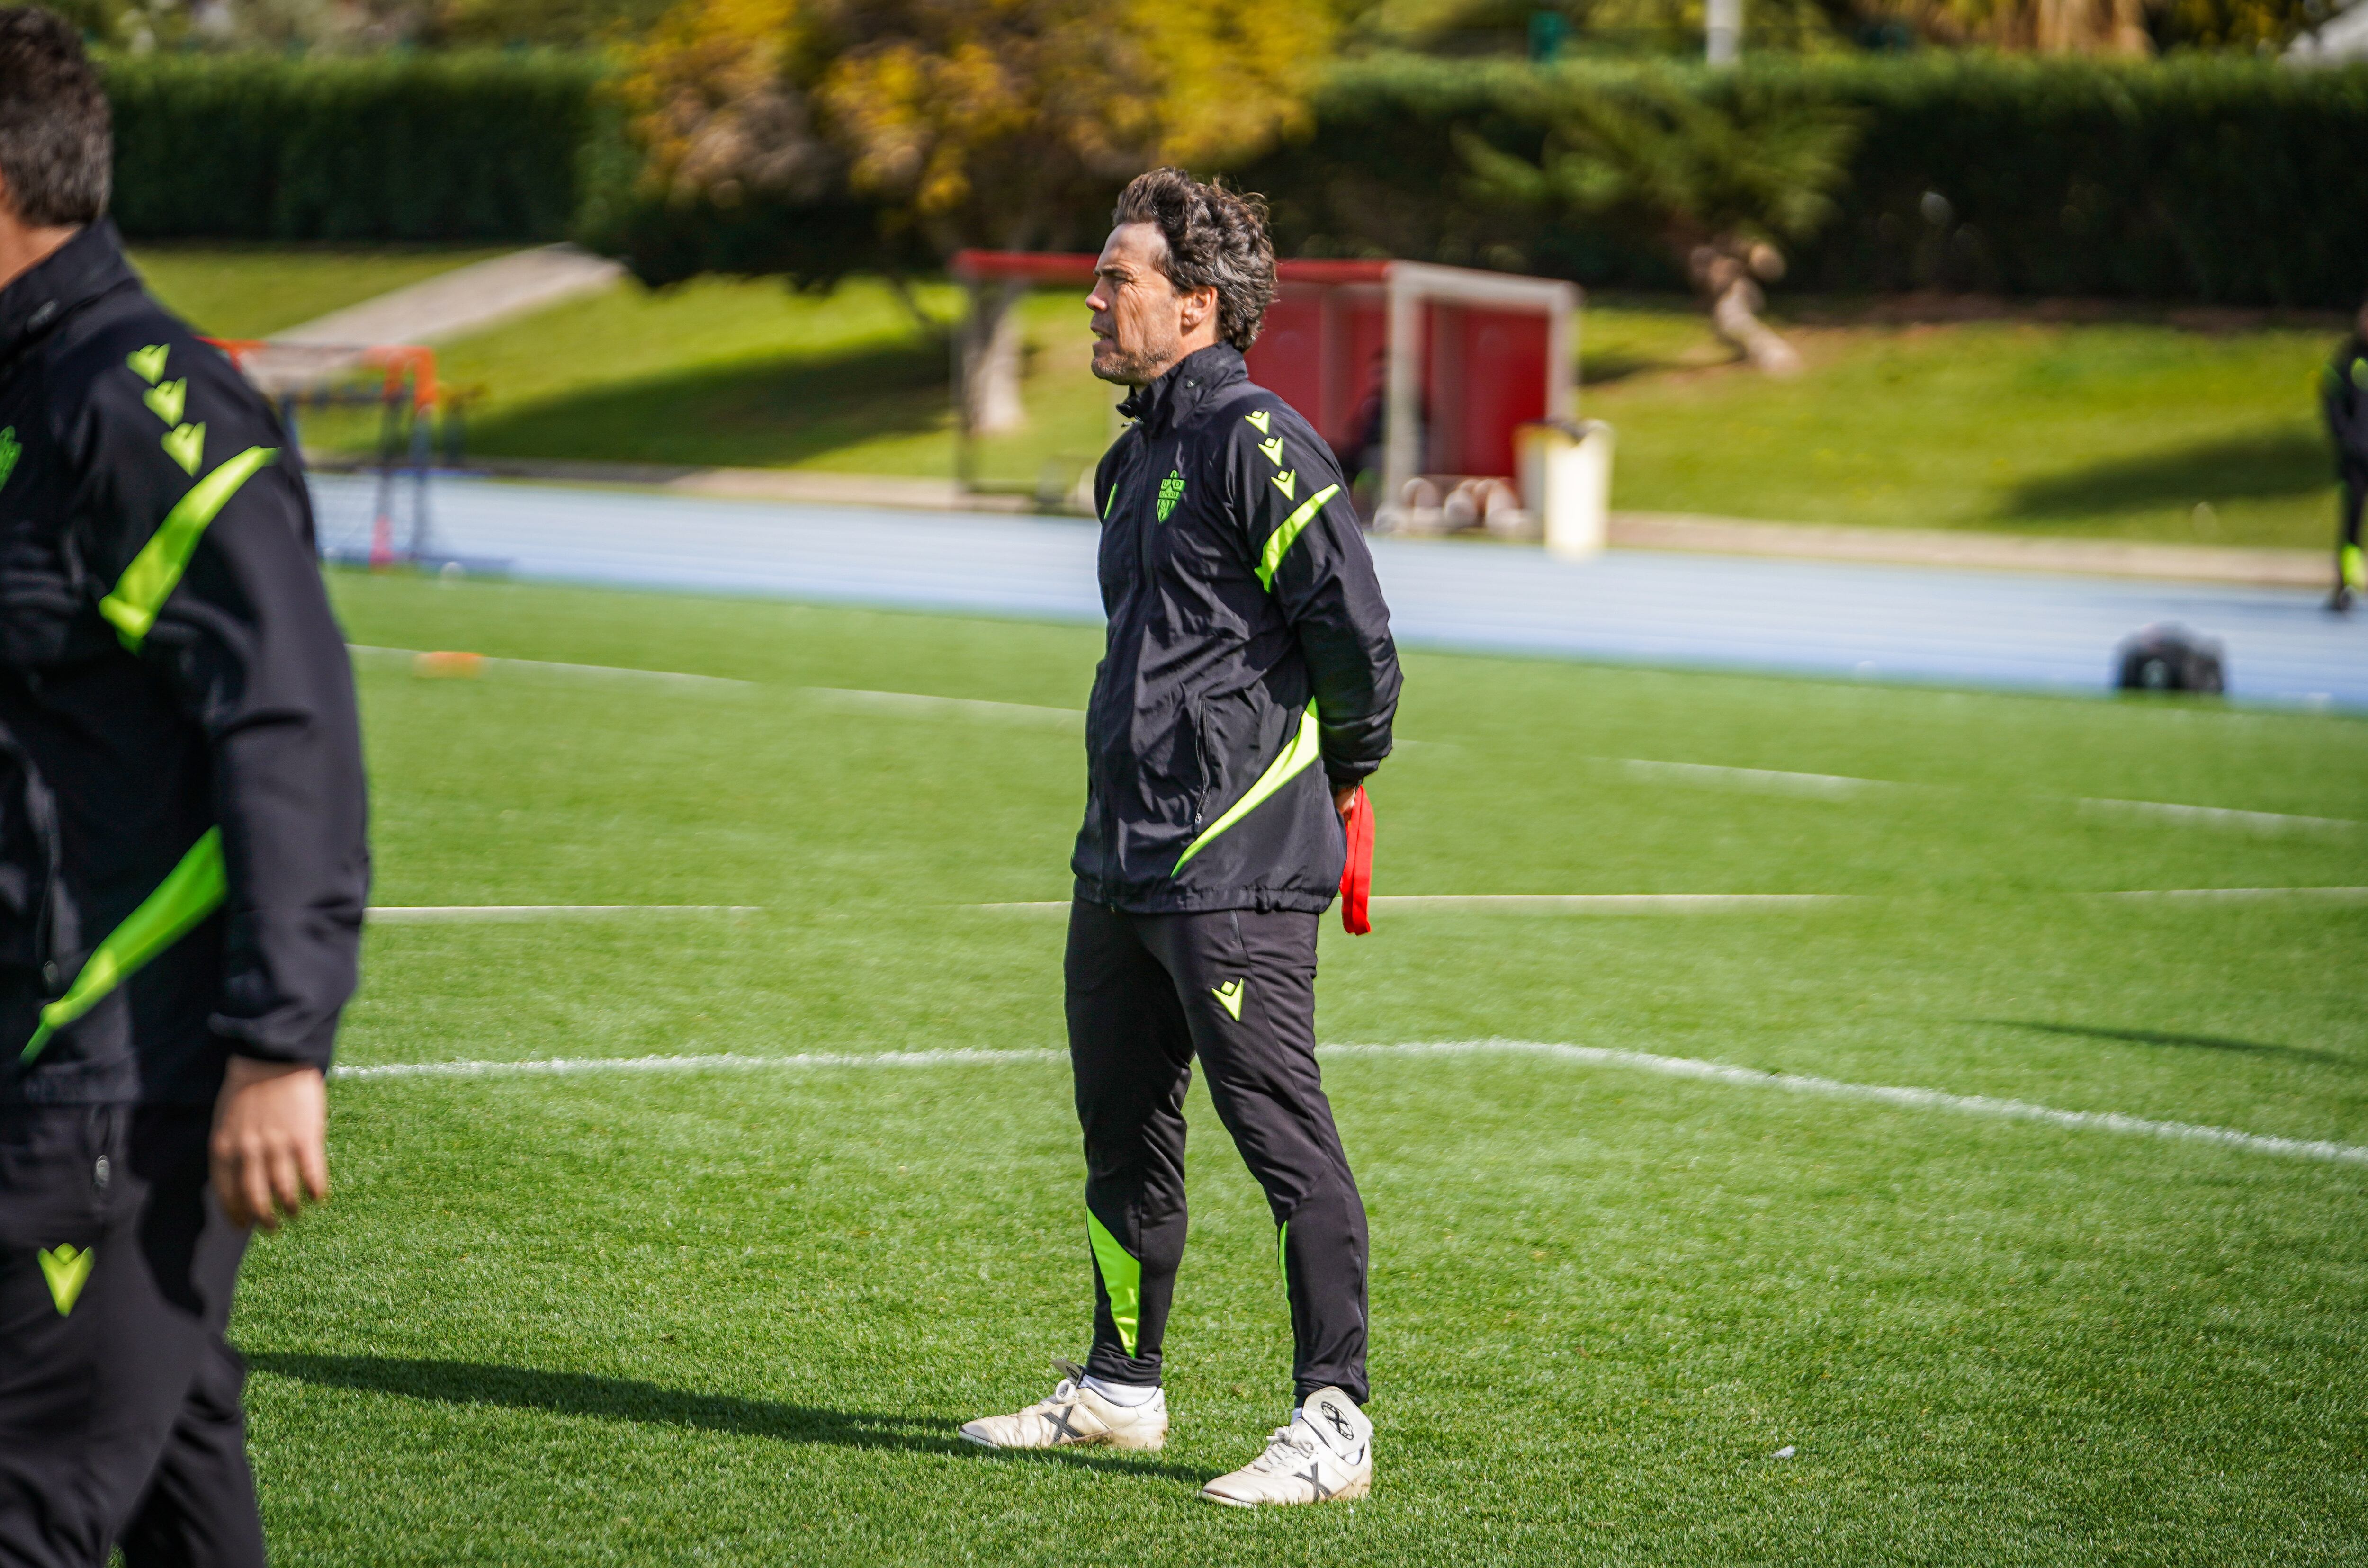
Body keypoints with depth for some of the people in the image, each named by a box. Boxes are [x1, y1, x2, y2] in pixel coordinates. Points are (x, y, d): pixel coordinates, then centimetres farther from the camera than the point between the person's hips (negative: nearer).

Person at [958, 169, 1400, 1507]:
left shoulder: (1254, 442, -13)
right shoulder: (1138, 459, 17)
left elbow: (1354, 621, -16)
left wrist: (1345, 770, -1)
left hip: (1235, 866, -10)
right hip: (1122, 855, 10)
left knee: (1281, 1132, -7)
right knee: (1123, 1129, 17)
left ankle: (1336, 1420, -4)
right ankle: (1121, 1387, 29)